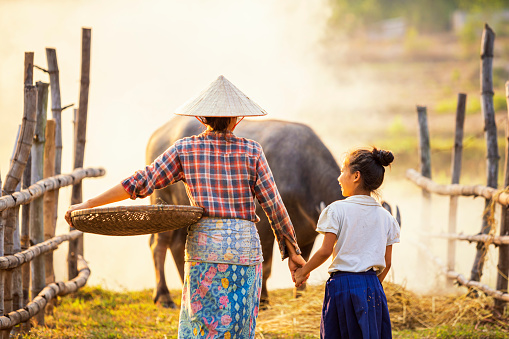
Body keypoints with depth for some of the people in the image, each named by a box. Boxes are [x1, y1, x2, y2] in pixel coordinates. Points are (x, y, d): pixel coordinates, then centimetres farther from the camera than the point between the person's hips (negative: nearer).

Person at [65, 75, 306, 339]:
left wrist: (88, 205, 6)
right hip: (245, 247, 0)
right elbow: (274, 206, 1)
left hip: (203, 247, 0)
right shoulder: (251, 151, 2)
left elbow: (140, 183, 0)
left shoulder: (185, 149, 2)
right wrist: (292, 251, 11)